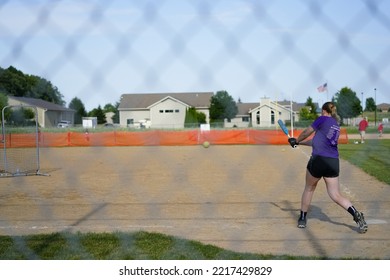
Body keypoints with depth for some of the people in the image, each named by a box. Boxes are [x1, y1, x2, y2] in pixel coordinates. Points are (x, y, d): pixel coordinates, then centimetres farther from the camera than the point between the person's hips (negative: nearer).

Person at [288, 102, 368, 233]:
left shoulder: (322, 119, 1)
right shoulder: (337, 126, 22)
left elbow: (307, 132, 9)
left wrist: (296, 141, 27)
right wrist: (299, 142, 35)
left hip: (318, 160, -5)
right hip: (333, 162, 5)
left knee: (309, 189, 17)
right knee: (336, 196, 6)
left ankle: (302, 219, 24)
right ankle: (357, 215, -15)